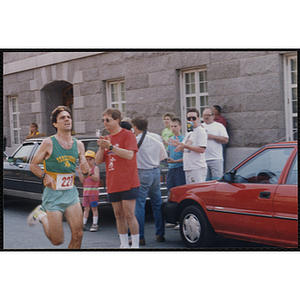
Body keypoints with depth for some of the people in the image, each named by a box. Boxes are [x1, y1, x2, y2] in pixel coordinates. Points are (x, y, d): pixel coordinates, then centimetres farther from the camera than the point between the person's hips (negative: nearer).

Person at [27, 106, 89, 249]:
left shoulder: (78, 144, 5)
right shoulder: (49, 143, -8)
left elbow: (84, 177, 13)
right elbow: (33, 165, -1)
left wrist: (85, 171, -11)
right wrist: (44, 176, -19)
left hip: (71, 193, 4)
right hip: (53, 194, -4)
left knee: (78, 234, -4)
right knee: (57, 240, 2)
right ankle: (41, 215, 26)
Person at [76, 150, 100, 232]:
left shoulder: (95, 168, -3)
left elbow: (96, 178, -16)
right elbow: (82, 180, 12)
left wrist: (90, 174, -29)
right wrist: (79, 173, -1)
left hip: (93, 191, -6)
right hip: (86, 191, 6)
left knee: (94, 208, -3)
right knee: (86, 208, 7)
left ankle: (95, 224, -1)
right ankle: (83, 224, 8)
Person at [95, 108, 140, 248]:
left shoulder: (127, 135, -4)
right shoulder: (106, 139, 15)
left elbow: (129, 155, -19)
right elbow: (98, 161, 10)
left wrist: (110, 146, -22)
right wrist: (101, 147, -7)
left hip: (128, 183, -6)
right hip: (112, 184, 6)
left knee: (129, 215, -7)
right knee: (119, 215, 9)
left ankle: (135, 245, -1)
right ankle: (124, 245, 16)